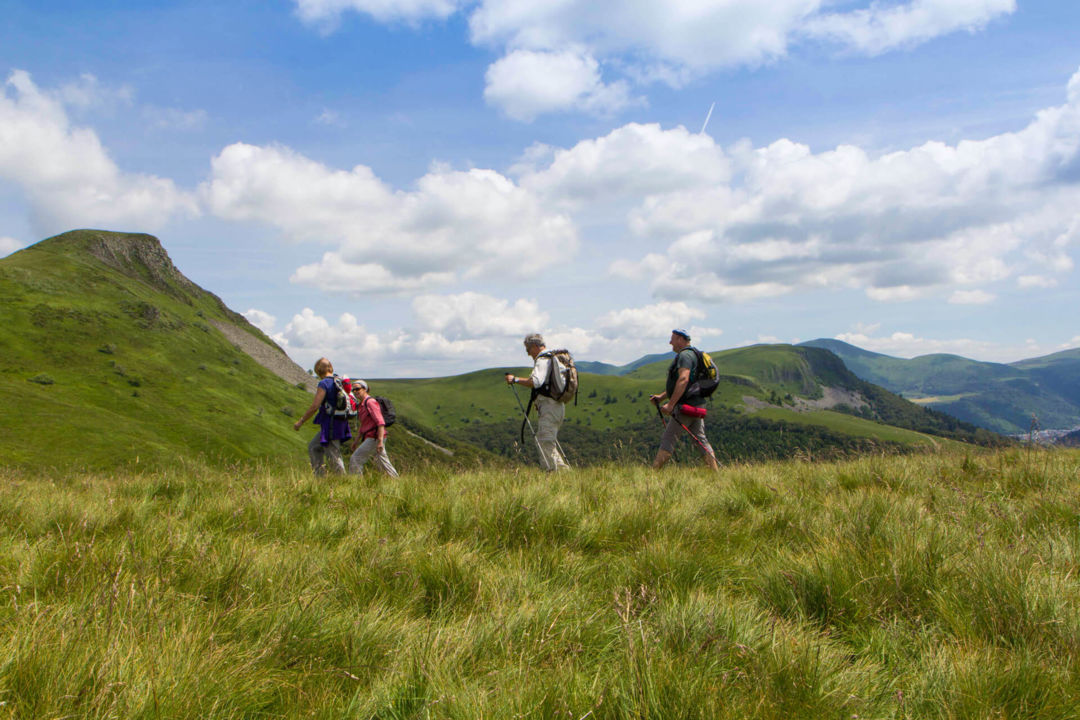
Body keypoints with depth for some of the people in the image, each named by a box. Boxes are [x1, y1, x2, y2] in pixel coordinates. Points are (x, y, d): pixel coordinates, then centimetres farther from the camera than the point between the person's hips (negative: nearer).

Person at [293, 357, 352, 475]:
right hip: (341, 423, 9)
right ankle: (319, 476, 20)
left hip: (330, 425, -9)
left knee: (333, 457, -2)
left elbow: (314, 407, -18)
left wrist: (301, 421, -8)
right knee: (313, 447, 20)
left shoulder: (324, 384, -14)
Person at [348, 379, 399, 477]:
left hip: (375, 438, -10)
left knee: (355, 459, -9)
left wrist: (380, 441, -27)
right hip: (371, 438, 10)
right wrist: (356, 440, 21)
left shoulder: (370, 402, -14)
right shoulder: (361, 405, 15)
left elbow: (380, 422, -21)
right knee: (383, 464, 13)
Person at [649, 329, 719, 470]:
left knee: (668, 437, -6)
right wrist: (661, 396, 22)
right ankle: (715, 471, 7)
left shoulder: (685, 355, -11)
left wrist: (670, 404, -28)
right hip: (697, 404, 10)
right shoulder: (692, 354, 22)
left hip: (686, 405, -10)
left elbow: (683, 380, -25)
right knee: (700, 439, 9)